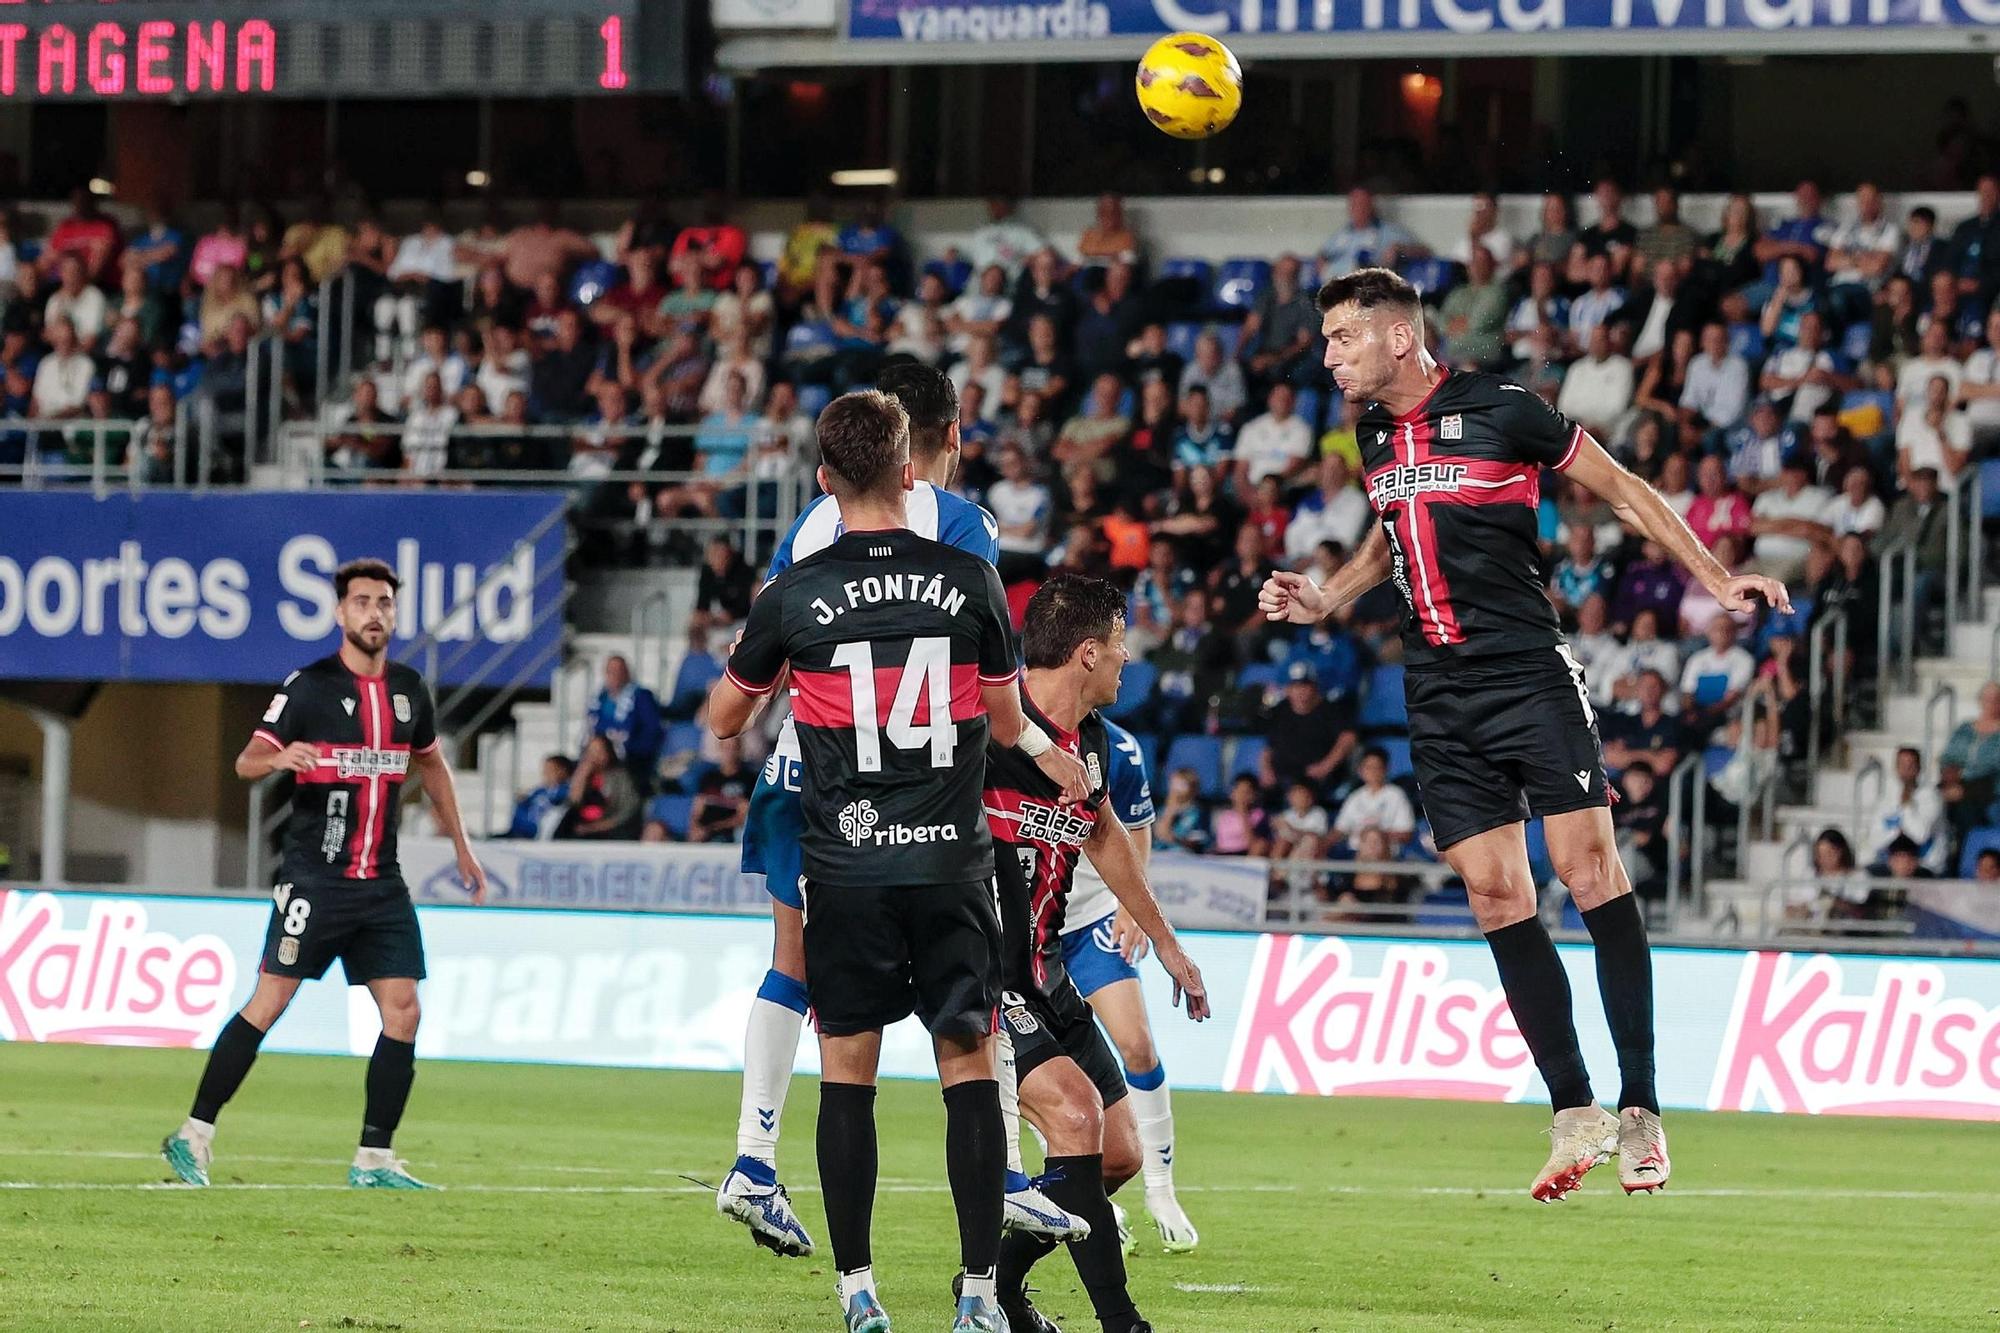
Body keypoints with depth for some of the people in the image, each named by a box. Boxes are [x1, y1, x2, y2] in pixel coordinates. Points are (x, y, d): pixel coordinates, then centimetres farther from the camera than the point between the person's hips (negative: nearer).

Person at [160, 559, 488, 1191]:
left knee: (402, 1010, -3)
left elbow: (432, 765, 27)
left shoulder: (409, 689, 11)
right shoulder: (308, 686, -6)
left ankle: (374, 1161, 2)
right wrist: (279, 758, -31)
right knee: (269, 1002, -7)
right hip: (314, 877, -5)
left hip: (382, 882, 5)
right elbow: (246, 762, -8)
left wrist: (462, 849, 27)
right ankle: (195, 1135, 1)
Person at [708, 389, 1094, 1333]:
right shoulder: (970, 581, -1)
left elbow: (722, 719, 12)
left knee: (847, 1069, 5)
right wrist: (1047, 751, 33)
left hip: (845, 867, -1)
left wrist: (758, 662, 31)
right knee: (968, 1063, 4)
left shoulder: (793, 596, -3)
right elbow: (1005, 719, 11)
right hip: (950, 865, 1)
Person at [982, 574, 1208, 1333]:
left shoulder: (1092, 743, 8)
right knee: (1073, 1108, -26)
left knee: (1118, 1155, 7)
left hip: (1041, 971, 9)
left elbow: (1103, 836, 26)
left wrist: (1164, 941, 35)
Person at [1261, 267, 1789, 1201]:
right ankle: (1576, 1116, 5)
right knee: (1496, 897, 0)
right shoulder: (1371, 432, 11)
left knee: (1588, 871, -13)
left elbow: (1619, 488, 1)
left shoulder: (1501, 411, -8)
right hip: (1439, 698, 6)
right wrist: (1323, 600, 15)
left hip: (1530, 676, -6)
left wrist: (1715, 581, -3)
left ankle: (1639, 1111, -9)